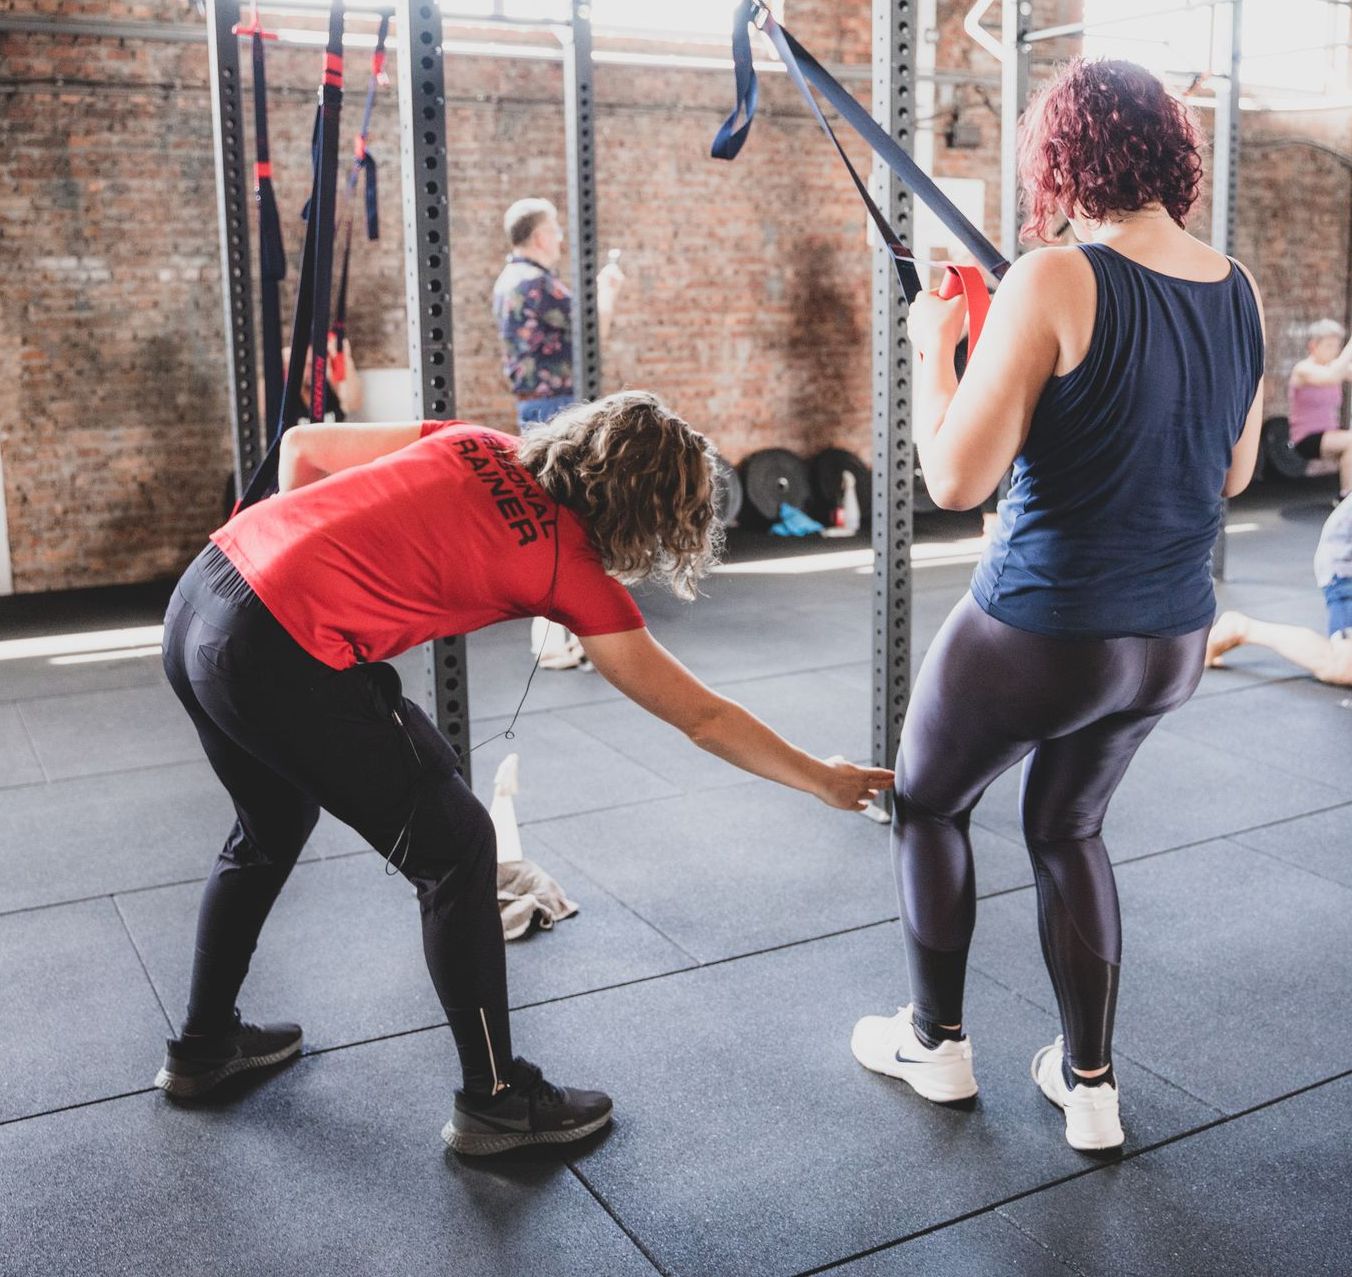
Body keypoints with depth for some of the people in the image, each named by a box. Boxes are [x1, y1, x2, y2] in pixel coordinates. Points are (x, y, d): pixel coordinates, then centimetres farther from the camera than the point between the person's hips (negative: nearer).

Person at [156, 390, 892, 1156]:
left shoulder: (476, 448, 13)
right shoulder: (572, 571, -1)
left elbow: (300, 447, 17)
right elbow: (705, 720, 7)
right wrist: (824, 780, 20)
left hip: (198, 602, 8)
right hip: (280, 660, -8)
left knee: (272, 831, 30)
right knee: (457, 851, 8)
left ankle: (204, 1047, 47)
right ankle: (498, 1100, 20)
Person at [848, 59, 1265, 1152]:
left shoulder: (1054, 284, -21)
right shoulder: (1239, 291, 0)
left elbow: (956, 479, -23)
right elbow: (1234, 473, 12)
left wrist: (933, 346, -8)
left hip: (1042, 635, -6)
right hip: (1172, 640, 6)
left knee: (928, 803, 20)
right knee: (1069, 827, 25)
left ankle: (938, 1044, 34)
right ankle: (1090, 1085, 31)